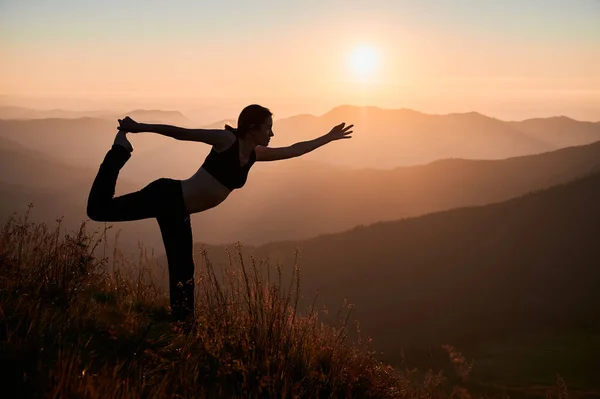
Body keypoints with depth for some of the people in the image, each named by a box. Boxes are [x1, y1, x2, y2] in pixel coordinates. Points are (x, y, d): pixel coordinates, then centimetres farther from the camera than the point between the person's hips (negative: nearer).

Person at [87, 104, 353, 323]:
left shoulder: (255, 154, 9)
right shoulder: (226, 140, -13)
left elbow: (294, 150, 19)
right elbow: (181, 133, -11)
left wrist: (328, 137, 22)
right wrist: (139, 127, -9)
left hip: (179, 211, 8)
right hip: (167, 196, -8)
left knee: (183, 272, 10)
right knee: (99, 210, -11)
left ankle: (182, 323, 21)